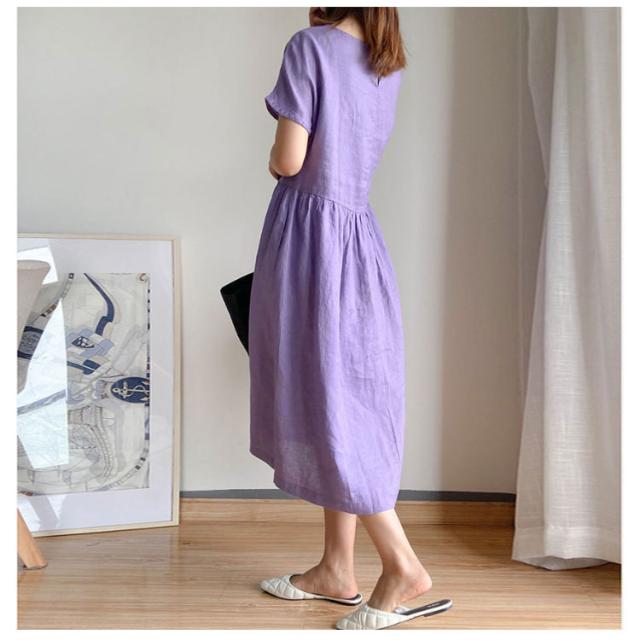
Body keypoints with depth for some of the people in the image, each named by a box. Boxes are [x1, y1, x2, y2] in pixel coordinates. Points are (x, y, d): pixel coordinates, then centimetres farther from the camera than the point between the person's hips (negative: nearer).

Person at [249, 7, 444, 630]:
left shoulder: (309, 46, -10)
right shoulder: (388, 63, 11)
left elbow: (288, 161, -14)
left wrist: (270, 159, 5)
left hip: (309, 230, -8)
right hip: (358, 234, 8)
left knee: (322, 399, -2)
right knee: (342, 395, 11)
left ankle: (403, 564, 1)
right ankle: (335, 569, 20)